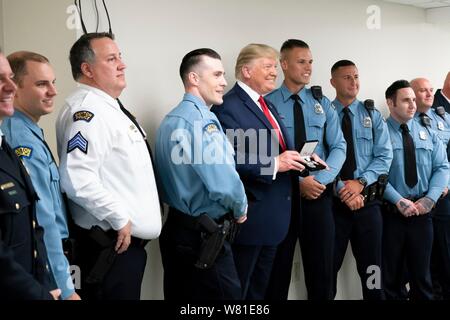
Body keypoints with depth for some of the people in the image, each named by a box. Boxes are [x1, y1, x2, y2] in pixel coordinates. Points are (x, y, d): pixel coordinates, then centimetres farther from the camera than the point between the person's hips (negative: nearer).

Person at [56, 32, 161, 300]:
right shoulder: (87, 111, -18)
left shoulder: (110, 107, 14)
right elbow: (77, 180, -29)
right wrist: (120, 219, -20)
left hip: (130, 238, 10)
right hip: (112, 242, -10)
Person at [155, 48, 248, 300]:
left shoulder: (172, 119, 15)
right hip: (203, 237, -10)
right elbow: (224, 182, -26)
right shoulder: (200, 119, -18)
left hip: (177, 230, 10)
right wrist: (240, 209, -6)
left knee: (181, 297, 17)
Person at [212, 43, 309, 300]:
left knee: (260, 289, 20)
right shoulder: (228, 107, -15)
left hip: (273, 217, 9)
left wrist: (299, 159, 1)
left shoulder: (268, 106, 16)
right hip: (249, 217, -9)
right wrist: (274, 164, -25)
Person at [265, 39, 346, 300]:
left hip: (319, 193, 3)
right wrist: (299, 181, -16)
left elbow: (339, 147, 1)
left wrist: (320, 179, -15)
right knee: (277, 268, 8)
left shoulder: (323, 103, 7)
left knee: (322, 268, 8)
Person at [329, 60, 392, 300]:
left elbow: (384, 156, 0)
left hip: (368, 201, 2)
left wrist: (360, 182, -14)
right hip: (332, 200, -2)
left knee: (371, 267, 10)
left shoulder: (373, 115, 8)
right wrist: (342, 190, -15)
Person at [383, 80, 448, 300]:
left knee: (421, 273, 10)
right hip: (391, 212, -3)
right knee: (392, 275, 6)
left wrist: (430, 198, -9)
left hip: (422, 212, 4)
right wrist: (399, 201, -19)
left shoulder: (428, 134, 12)